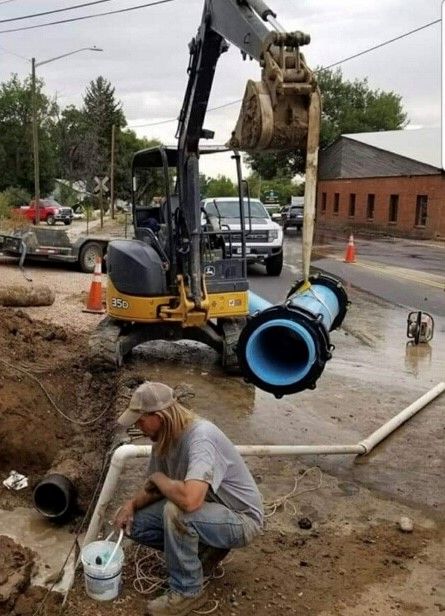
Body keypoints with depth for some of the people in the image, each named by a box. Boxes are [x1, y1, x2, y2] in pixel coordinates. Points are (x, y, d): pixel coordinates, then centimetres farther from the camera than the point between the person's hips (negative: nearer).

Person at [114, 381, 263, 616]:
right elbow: (156, 488, 10)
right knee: (135, 524, 0)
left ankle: (187, 591, -10)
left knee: (176, 511, -34)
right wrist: (132, 503, -11)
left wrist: (158, 478, -26)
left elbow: (189, 499, -46)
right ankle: (205, 548, 13)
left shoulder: (200, 436, -32)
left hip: (240, 518, -8)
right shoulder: (164, 437, -6)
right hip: (206, 510, 8)